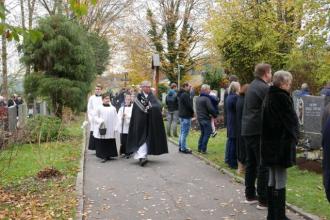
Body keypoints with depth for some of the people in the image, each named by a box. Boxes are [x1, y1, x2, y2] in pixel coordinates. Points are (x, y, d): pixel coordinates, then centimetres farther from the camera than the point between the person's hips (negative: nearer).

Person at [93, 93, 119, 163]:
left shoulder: (113, 108, 10)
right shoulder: (99, 108, 2)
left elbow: (116, 118, 10)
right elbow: (95, 117, 2)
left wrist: (115, 127, 2)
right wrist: (100, 121, -15)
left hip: (110, 131, 3)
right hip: (102, 129, -3)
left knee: (110, 143, 6)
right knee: (102, 143, -3)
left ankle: (108, 155, 17)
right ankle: (104, 156, 2)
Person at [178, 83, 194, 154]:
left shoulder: (181, 94, 14)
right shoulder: (185, 95, -17)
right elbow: (189, 105, -18)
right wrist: (192, 112, -3)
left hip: (181, 115, 10)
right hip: (186, 116, -10)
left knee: (182, 132, 15)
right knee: (185, 133, -6)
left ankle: (180, 147, 22)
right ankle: (183, 148, -2)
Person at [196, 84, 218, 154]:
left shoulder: (198, 98, 11)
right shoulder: (206, 99, -17)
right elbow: (211, 109, -20)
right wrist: (215, 115, -4)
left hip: (199, 118, 9)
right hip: (205, 119, -9)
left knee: (203, 133, 18)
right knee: (207, 134, -1)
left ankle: (200, 148, 19)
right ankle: (203, 149, -2)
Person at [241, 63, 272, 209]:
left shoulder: (252, 85, 15)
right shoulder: (264, 88, -14)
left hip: (247, 130, 10)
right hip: (258, 131, -10)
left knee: (251, 163, 14)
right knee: (264, 165, -4)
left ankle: (250, 195, 22)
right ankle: (263, 200, 0)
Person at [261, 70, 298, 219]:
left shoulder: (268, 96, 11)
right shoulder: (282, 97, -15)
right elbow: (292, 120, -13)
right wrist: (295, 137, 3)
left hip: (269, 144, 9)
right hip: (281, 144, -9)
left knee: (272, 180, 15)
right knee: (280, 182, -1)